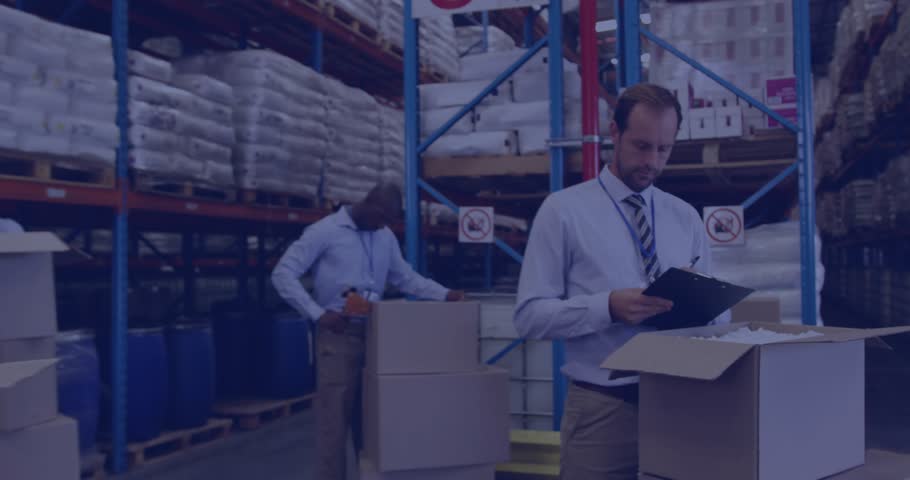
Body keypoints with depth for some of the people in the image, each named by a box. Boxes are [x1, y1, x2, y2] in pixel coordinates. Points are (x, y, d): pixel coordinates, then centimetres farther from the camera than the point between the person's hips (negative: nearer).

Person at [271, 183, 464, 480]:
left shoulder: (386, 237, 13)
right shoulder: (325, 231, -6)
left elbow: (406, 279, 18)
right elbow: (283, 274, -8)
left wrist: (445, 294, 3)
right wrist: (318, 314, -15)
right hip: (338, 336, -6)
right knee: (335, 418, -4)